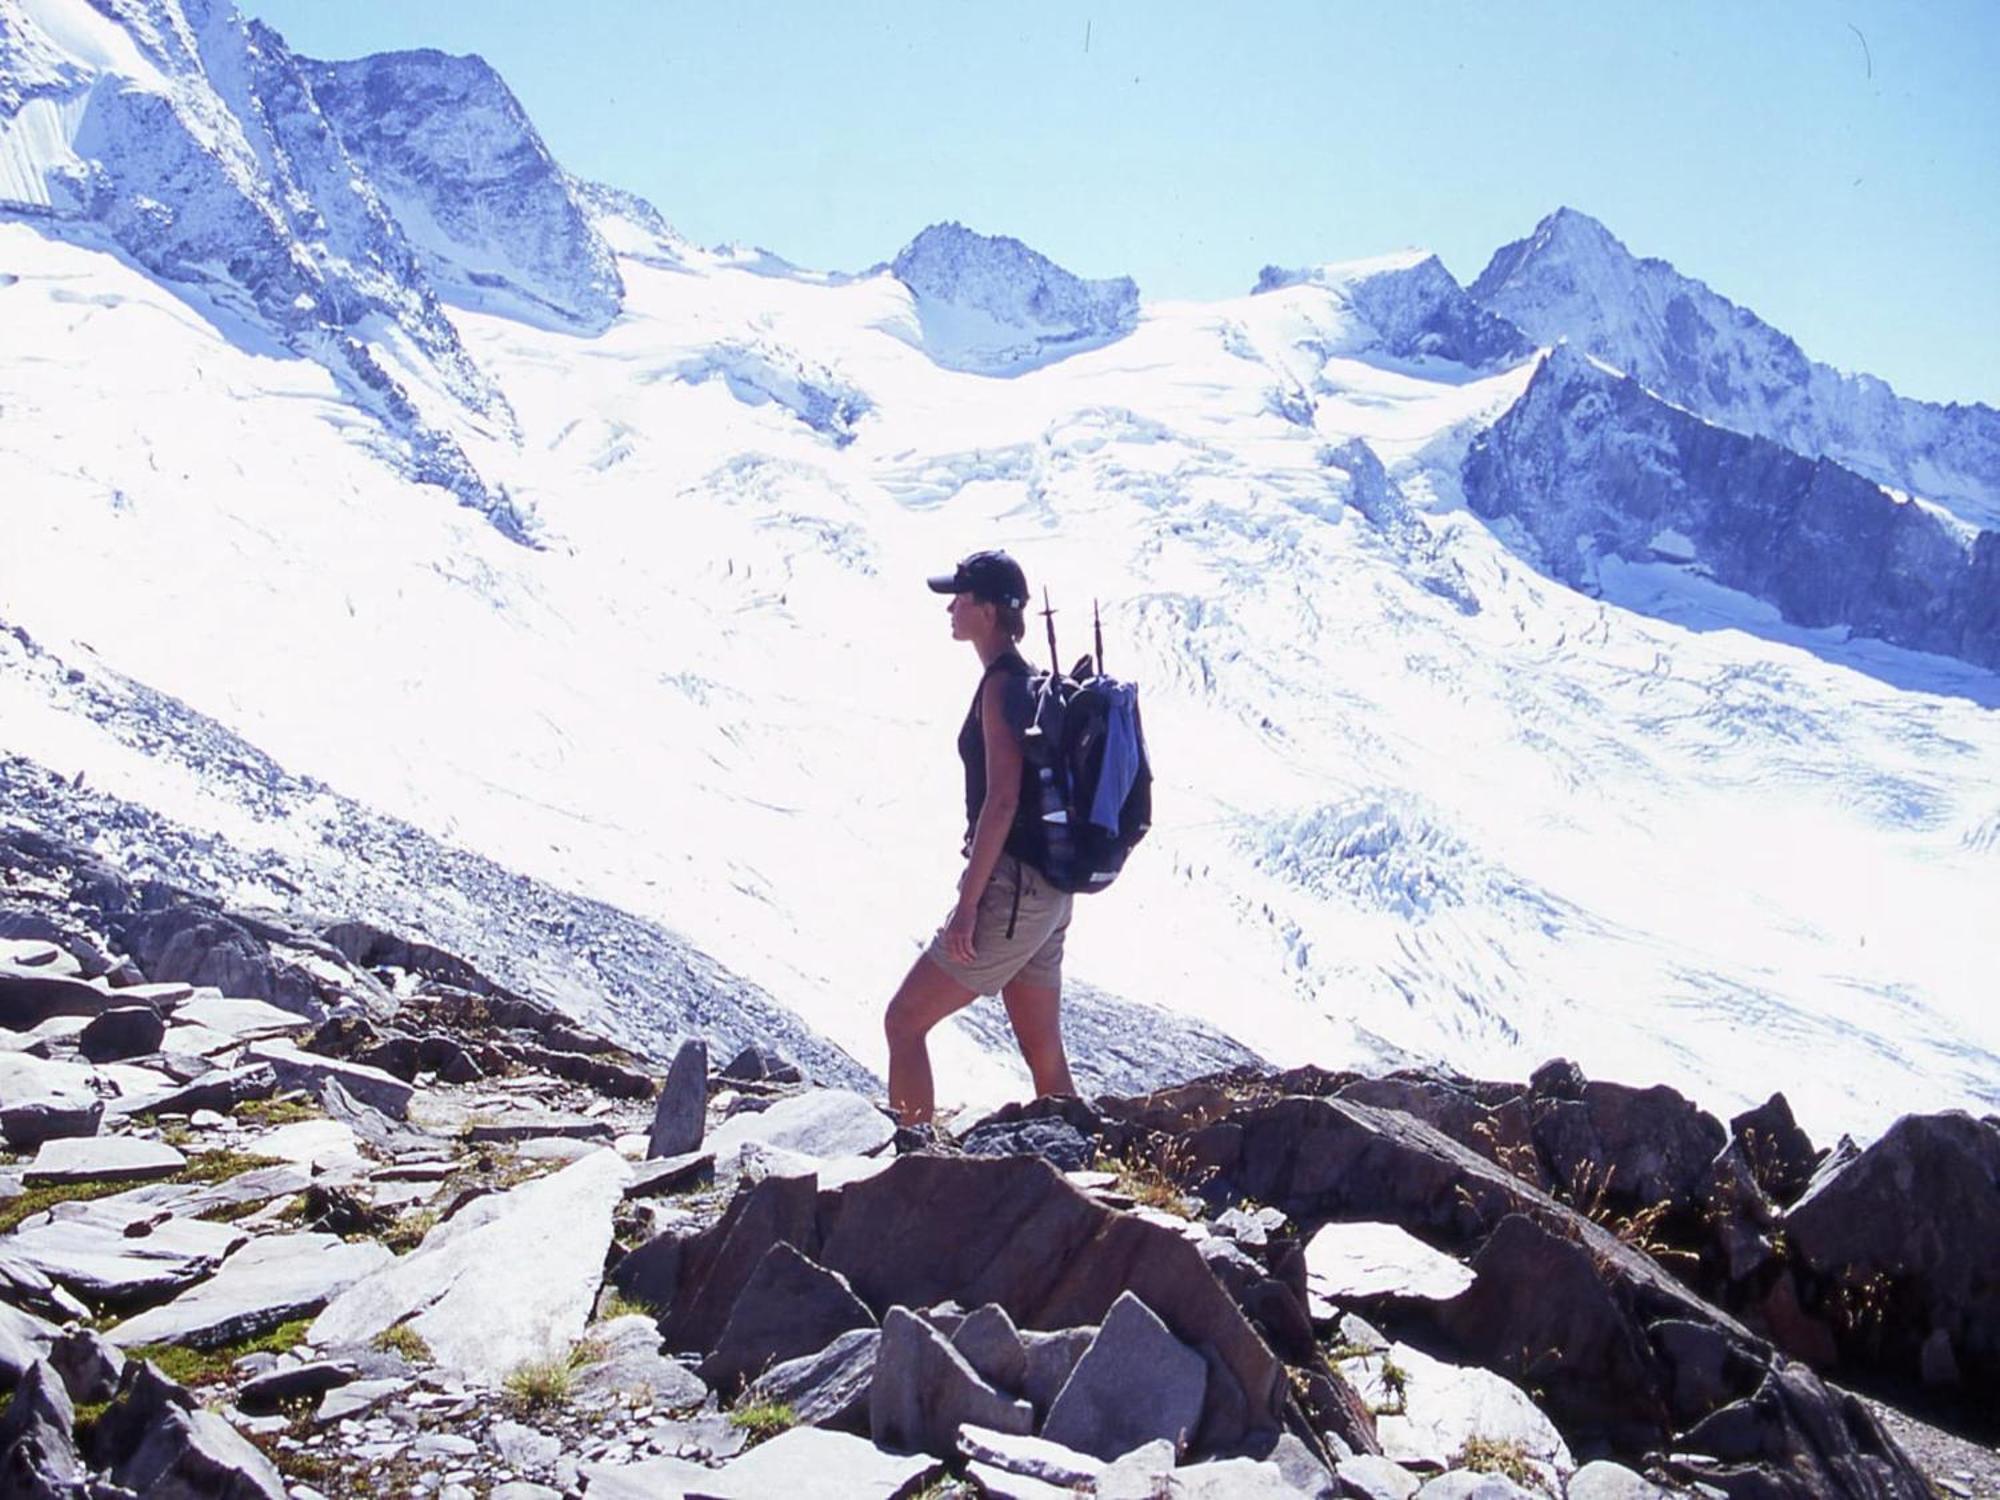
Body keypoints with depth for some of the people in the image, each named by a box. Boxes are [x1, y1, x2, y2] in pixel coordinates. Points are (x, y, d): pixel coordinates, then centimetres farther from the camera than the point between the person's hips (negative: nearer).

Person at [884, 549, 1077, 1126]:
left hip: (1010, 890, -10)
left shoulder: (1001, 685, -14)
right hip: (1047, 893, 10)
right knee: (1044, 1055, 13)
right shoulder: (1027, 679, 15)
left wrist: (967, 904, -20)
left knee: (904, 1021, -1)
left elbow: (1002, 801, -21)